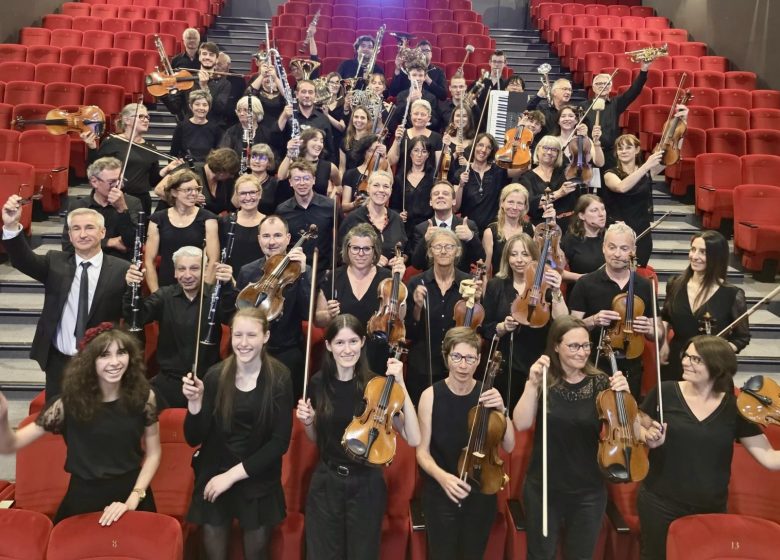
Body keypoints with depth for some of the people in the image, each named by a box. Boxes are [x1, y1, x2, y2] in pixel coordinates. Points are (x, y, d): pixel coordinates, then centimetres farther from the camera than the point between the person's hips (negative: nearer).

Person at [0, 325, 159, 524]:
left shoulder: (143, 396, -12)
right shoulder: (70, 402, -15)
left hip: (132, 493, 1)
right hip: (84, 498, -1)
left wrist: (133, 500, -14)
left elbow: (153, 453, -4)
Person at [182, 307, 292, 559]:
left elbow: (280, 442, -12)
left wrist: (233, 474, -15)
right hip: (213, 477, 1)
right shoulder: (215, 375, -9)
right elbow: (194, 439, -7)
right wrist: (195, 402, -25)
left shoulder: (279, 378, -12)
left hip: (258, 482, 0)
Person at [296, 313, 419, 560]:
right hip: (325, 484, 2)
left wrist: (400, 385, -27)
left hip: (366, 486, -2)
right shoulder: (318, 383, -5)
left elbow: (413, 439, -21)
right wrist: (307, 422, -11)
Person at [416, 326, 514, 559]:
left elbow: (509, 446, -7)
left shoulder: (488, 394, -5)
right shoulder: (431, 395, -11)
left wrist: (501, 410, -21)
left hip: (481, 494, 2)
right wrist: (441, 476, -26)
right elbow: (422, 451, -9)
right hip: (440, 495, -2)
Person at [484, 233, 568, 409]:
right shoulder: (496, 286, 2)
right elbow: (486, 330, 5)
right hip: (506, 368, 1)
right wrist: (503, 327, -13)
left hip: (540, 367, -1)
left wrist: (556, 293, -26)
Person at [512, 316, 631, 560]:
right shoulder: (544, 381, -7)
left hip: (588, 492, 1)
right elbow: (521, 424, -17)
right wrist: (532, 385, -27)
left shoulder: (599, 383, -5)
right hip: (543, 489, -1)